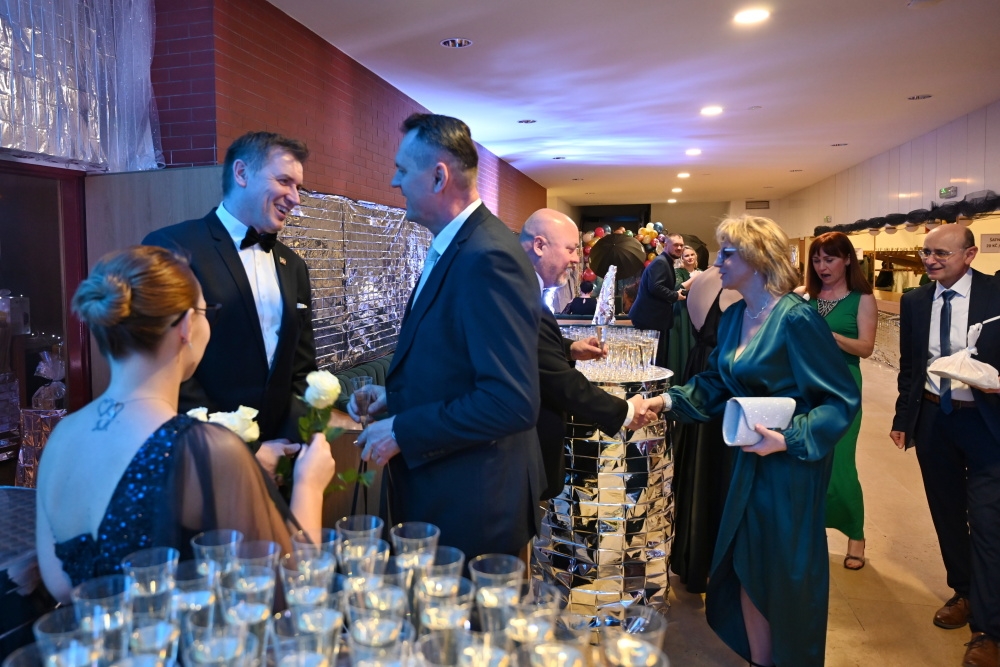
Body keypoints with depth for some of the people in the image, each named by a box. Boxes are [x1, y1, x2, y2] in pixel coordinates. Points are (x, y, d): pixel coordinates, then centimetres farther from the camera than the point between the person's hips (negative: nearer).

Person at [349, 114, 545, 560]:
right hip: (434, 488, 9)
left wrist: (402, 432, -20)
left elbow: (512, 402, -28)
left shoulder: (489, 260, -24)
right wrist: (395, 396, 5)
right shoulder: (452, 249, 8)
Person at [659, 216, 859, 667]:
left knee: (784, 576, 8)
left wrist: (788, 440, -27)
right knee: (747, 571, 15)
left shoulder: (796, 318, -20)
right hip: (749, 459, 7)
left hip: (791, 463, -7)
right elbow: (716, 383, 8)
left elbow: (842, 400, -18)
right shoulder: (733, 317, 3)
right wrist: (669, 401, -6)